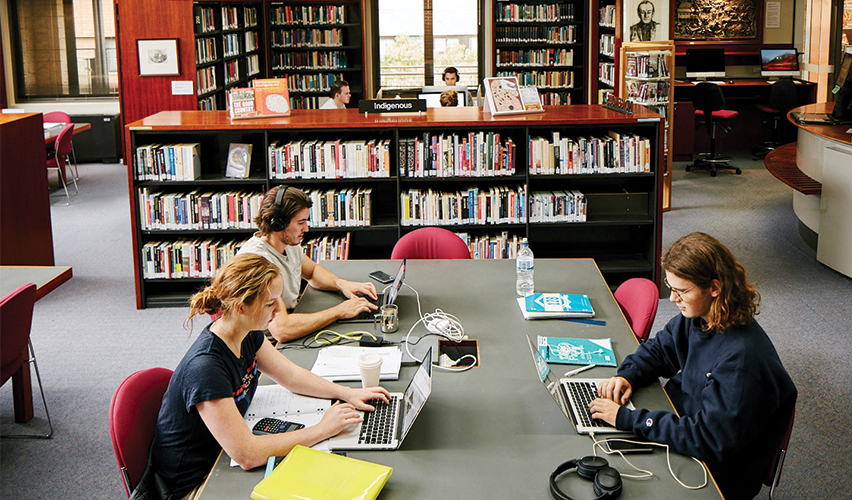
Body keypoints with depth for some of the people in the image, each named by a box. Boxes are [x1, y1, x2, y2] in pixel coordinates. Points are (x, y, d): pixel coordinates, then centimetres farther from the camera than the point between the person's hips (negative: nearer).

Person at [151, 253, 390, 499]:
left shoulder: (248, 335, -6)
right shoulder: (205, 368, -33)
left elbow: (291, 375, 12)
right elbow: (247, 455, -33)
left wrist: (348, 393, 0)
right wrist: (322, 429, -26)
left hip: (225, 456, 8)